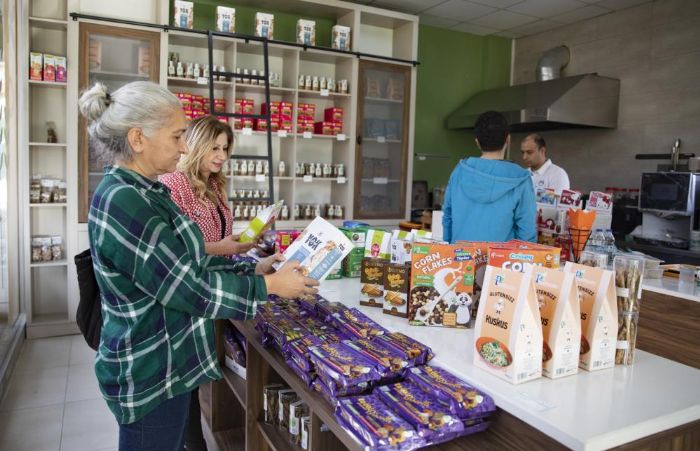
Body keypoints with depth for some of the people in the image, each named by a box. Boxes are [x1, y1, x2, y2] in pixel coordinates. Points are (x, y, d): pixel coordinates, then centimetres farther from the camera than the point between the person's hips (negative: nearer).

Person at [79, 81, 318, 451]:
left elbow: (185, 264, 9)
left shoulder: (141, 193, 5)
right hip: (149, 376, -9)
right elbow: (190, 288, -24)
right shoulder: (124, 202, -26)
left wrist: (251, 268, 2)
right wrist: (270, 286, -15)